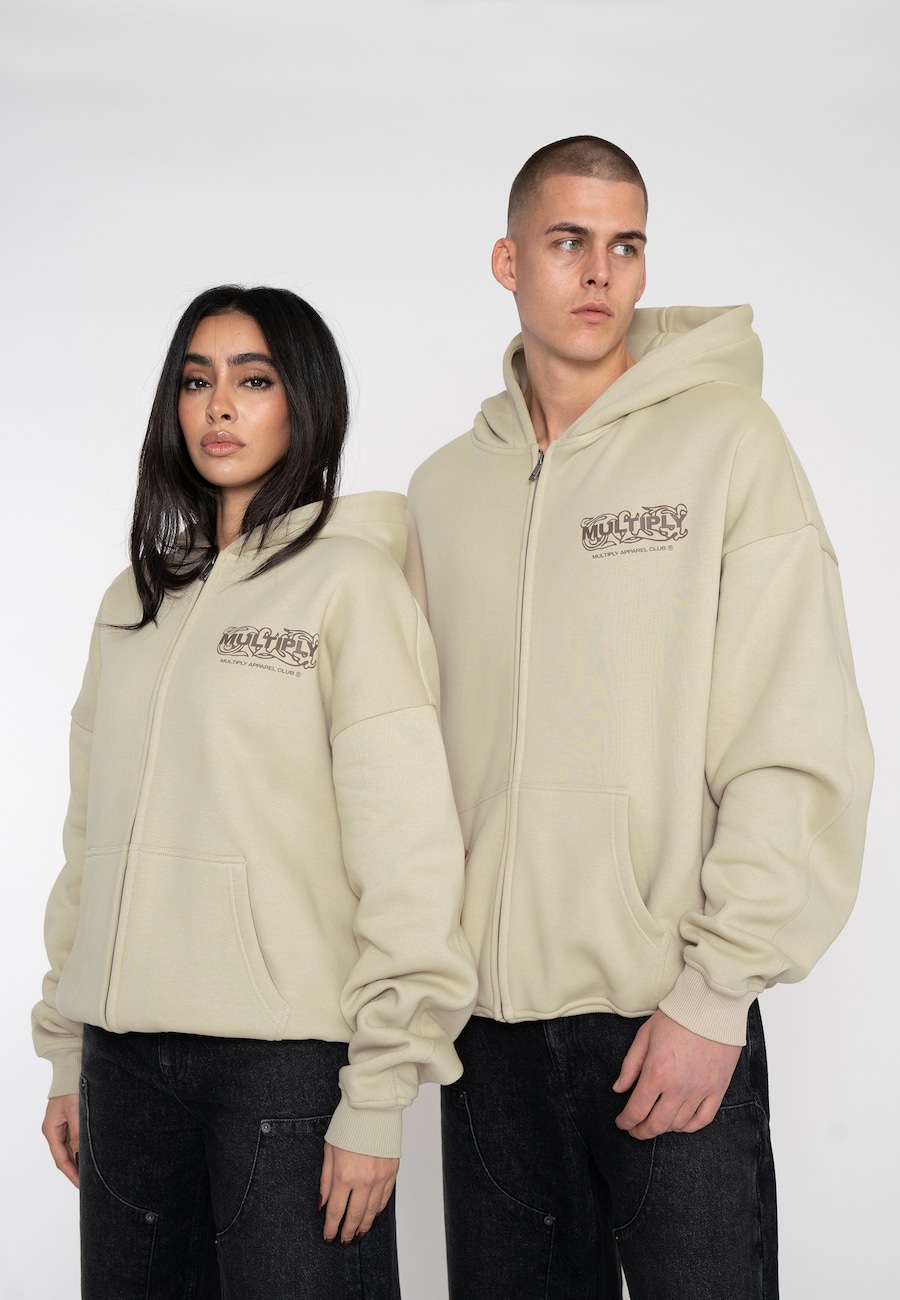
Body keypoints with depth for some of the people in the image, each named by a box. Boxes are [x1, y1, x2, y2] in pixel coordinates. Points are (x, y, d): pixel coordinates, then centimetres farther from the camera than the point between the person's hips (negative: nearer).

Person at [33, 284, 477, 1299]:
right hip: (126, 1053, 5)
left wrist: (376, 1100, -13)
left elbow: (409, 853, -10)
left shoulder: (349, 581, -5)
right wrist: (67, 1057, 13)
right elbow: (92, 839, 16)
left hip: (288, 1059, -5)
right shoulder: (135, 600, 13)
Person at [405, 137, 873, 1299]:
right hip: (489, 1012, 4)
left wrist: (718, 987, -14)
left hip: (672, 1016, -4)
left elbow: (798, 750, -10)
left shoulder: (726, 439, -4)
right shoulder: (446, 486, 10)